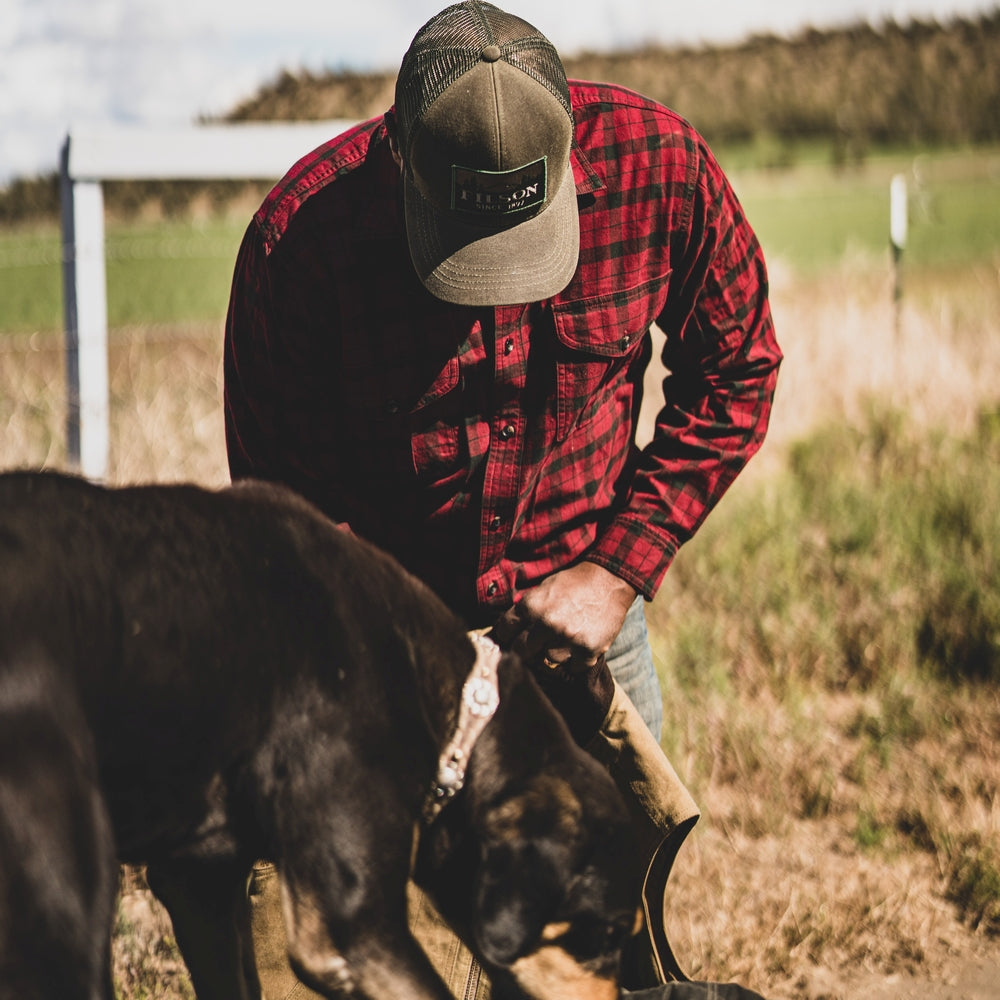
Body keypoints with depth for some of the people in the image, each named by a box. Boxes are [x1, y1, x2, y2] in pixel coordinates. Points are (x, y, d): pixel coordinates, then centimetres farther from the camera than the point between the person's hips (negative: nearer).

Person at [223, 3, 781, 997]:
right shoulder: (300, 233, -23)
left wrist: (618, 567, -10)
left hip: (580, 611, 2)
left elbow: (733, 374, -2)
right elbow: (283, 501, -13)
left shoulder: (656, 161, -18)